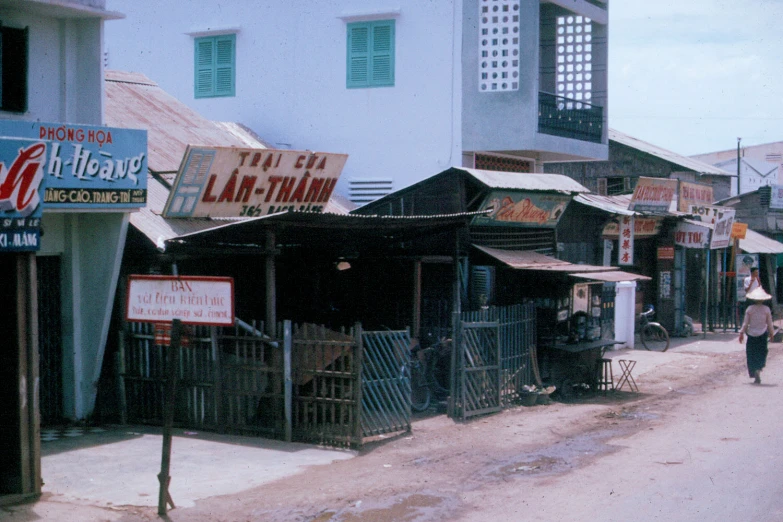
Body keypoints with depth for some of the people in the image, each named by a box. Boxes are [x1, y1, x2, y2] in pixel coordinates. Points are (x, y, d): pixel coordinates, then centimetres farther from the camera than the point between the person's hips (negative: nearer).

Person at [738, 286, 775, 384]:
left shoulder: (749, 309, -7)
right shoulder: (766, 309, -6)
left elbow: (745, 323, -5)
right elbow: (769, 324, 0)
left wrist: (742, 333, 5)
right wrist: (771, 333, 14)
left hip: (752, 333, 0)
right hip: (762, 334, 0)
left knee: (751, 354, 9)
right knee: (761, 353, 11)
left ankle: (755, 377, 8)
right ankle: (759, 369, -15)